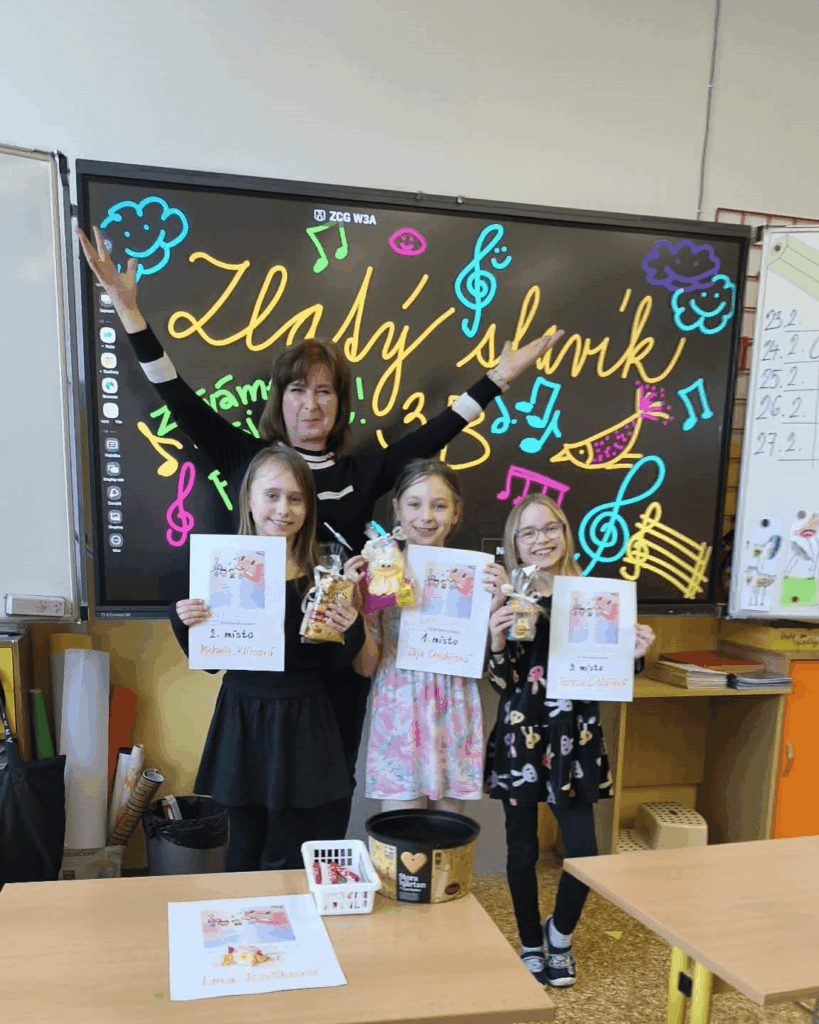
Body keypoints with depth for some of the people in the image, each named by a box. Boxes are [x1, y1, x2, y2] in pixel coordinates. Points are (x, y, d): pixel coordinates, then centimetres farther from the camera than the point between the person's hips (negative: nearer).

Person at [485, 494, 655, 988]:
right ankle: (531, 944, 36)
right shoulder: (507, 601, -3)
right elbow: (503, 684, -5)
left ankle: (560, 932, 34)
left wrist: (633, 653, -13)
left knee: (583, 851, 2)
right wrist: (497, 641, -22)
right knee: (523, 848, 11)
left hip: (576, 738, 1)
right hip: (521, 737, -1)